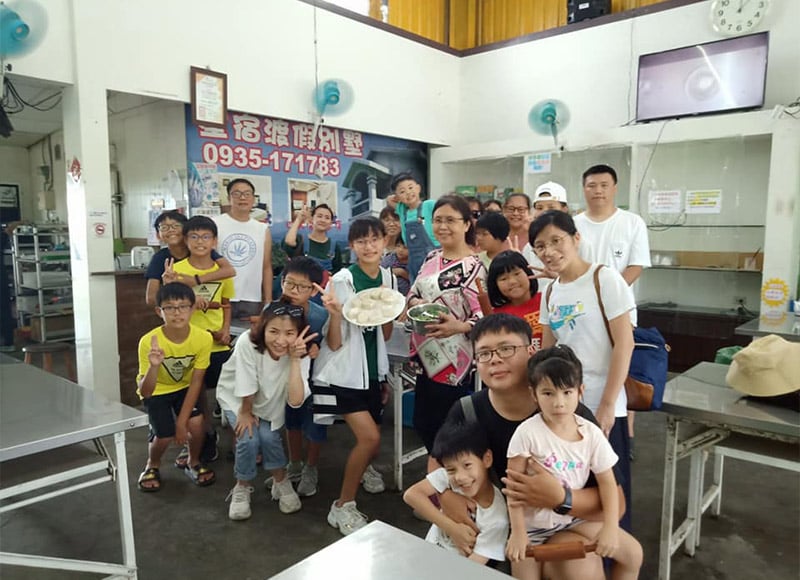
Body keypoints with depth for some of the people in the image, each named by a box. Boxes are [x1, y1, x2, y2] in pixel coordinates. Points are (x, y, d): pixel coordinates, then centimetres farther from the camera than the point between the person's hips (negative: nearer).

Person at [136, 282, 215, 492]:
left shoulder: (203, 338, -27)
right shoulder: (149, 342, -32)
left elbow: (196, 382, -17)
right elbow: (145, 392, -30)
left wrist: (182, 421, -18)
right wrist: (154, 366, -50)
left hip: (184, 387, 2)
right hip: (157, 391, -1)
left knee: (196, 422, -19)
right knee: (165, 434, -16)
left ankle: (193, 463, 12)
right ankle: (152, 466, 19)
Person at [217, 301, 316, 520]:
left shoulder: (300, 354, -28)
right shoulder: (248, 343, -37)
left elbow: (295, 401, -38)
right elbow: (246, 389, -24)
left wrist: (294, 359, -42)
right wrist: (246, 412, -10)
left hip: (269, 399, 2)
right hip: (236, 396, -1)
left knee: (268, 436, -17)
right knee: (249, 439, -18)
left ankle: (281, 482, 12)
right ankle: (242, 488, 11)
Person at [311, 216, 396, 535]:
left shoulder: (389, 278, 2)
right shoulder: (342, 280, -17)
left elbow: (385, 335, 8)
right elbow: (334, 343, -16)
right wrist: (335, 313, -33)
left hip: (372, 369, 6)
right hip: (342, 371, -6)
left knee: (370, 438, 14)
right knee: (370, 437, -16)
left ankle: (362, 466, 52)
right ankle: (342, 506, 7)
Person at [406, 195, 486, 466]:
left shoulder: (473, 267, -12)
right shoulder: (432, 257, 9)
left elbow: (483, 315, -16)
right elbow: (413, 293, 15)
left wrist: (458, 326, -34)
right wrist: (414, 302, -8)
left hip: (453, 360, -7)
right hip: (426, 355, 7)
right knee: (422, 423, 17)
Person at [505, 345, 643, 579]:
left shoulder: (592, 434, -11)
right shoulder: (527, 433, -23)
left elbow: (607, 483, -3)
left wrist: (610, 528, -11)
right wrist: (517, 532, -16)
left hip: (576, 515, 4)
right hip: (533, 520, -4)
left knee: (633, 553, 3)